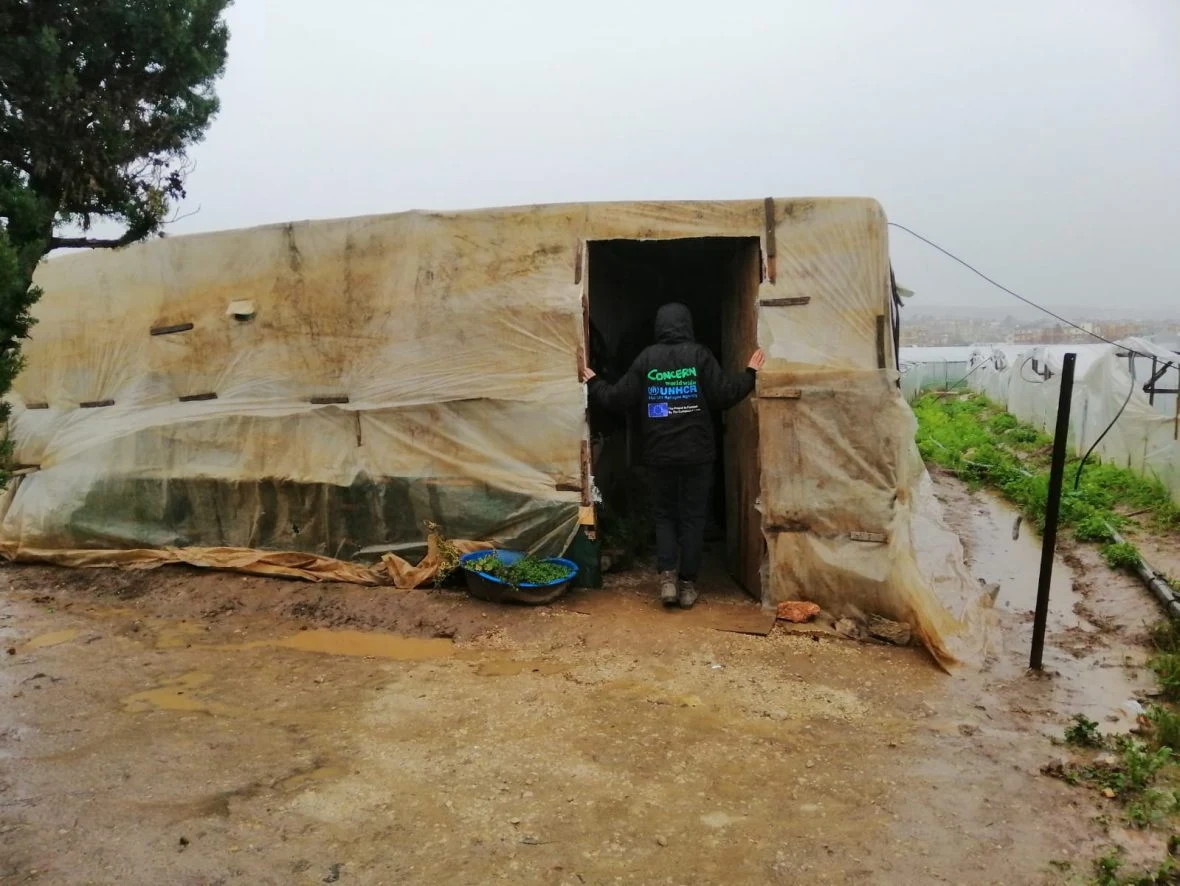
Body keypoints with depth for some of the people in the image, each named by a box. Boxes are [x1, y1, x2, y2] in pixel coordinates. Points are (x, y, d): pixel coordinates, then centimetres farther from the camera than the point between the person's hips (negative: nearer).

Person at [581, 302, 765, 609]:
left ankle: (667, 576, -1)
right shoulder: (699, 354, -4)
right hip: (696, 452, -1)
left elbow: (619, 399, 3)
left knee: (665, 515, 14)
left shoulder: (646, 358, 1)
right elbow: (723, 395, -7)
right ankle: (687, 584, 9)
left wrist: (594, 383, 19)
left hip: (659, 454, 1)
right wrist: (750, 374, 6)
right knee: (692, 517, 8)